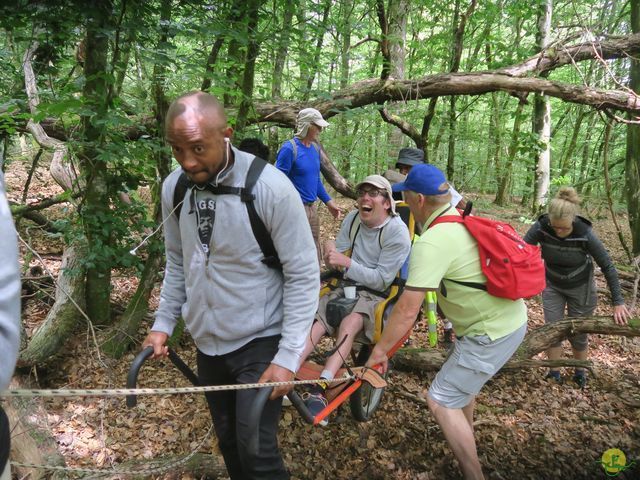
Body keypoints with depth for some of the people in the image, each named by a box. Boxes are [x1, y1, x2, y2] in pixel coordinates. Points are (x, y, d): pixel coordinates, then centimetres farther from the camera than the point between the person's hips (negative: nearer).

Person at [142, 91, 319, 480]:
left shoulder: (271, 188, -21)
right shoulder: (173, 188, -5)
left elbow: (304, 275, -17)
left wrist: (288, 357, -19)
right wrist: (164, 323, 5)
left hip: (260, 341, -5)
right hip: (207, 342, 5)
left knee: (256, 448, -2)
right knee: (228, 442, 18)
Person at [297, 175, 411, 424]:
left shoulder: (397, 232, -12)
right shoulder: (352, 219, 4)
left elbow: (382, 280, -15)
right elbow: (337, 261, 7)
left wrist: (346, 262, -23)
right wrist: (331, 253, -19)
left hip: (378, 294, -5)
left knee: (349, 324, -35)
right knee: (315, 320, -23)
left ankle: (319, 389, -43)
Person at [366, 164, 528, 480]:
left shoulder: (431, 242, -25)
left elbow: (407, 311, -25)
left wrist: (379, 351, -14)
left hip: (493, 333, -10)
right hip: (512, 318, 10)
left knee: (441, 401, -2)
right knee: (460, 372, 31)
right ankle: (466, 438, 53)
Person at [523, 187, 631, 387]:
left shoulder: (585, 234, -30)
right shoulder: (541, 227, -28)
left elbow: (607, 266, -19)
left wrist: (618, 302, -18)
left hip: (580, 288, -1)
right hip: (552, 286, 1)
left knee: (578, 333, 10)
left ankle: (580, 371, 36)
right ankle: (554, 373, 22)